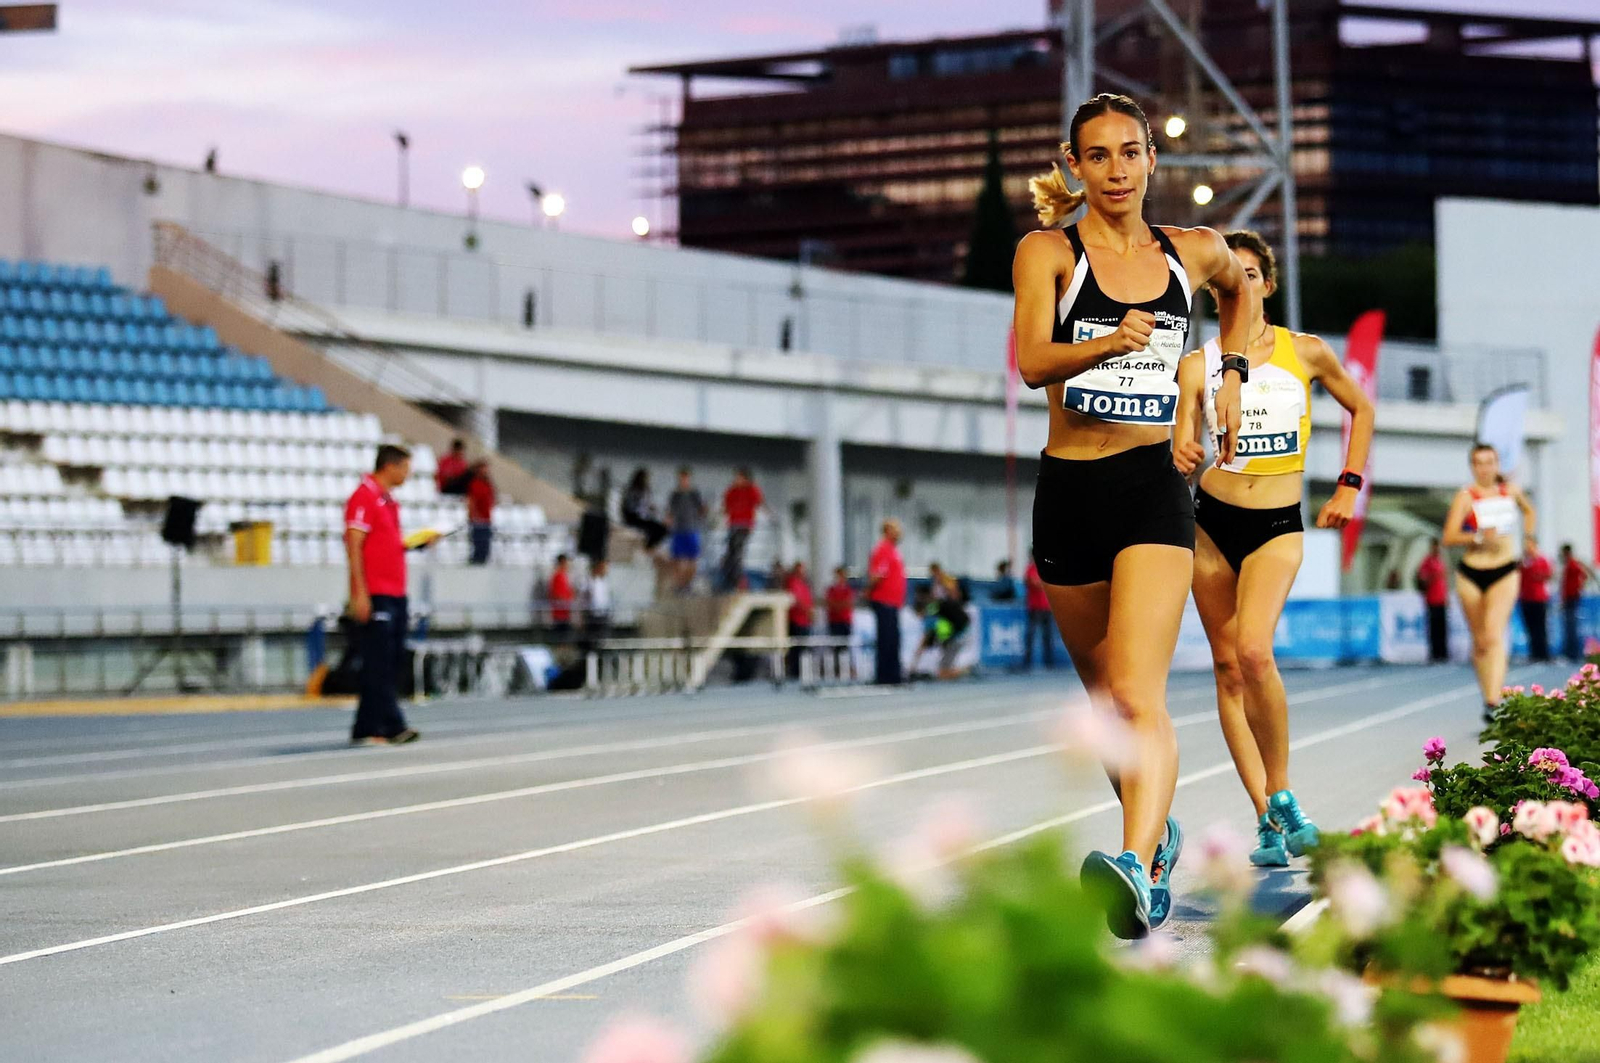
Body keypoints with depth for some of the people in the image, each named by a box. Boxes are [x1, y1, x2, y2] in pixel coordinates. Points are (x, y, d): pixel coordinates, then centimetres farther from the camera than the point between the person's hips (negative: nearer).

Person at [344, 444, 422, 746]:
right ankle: (392, 726, -9)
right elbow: (353, 546, -15)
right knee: (378, 662, -8)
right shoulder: (364, 497, -10)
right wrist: (360, 593, -19)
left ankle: (366, 729, 11)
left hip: (395, 594, 10)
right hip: (375, 596, -9)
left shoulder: (389, 500, 19)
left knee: (391, 662, 8)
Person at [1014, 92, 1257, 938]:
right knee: (1104, 700, 15)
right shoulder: (1047, 252, -2)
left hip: (1154, 487, -1)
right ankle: (1156, 831, 40)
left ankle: (1137, 867, -36)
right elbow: (1033, 362, -18)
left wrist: (1231, 377, 19)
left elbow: (1241, 292, 32)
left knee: (1138, 694, -20)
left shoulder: (1195, 252, 7)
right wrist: (1112, 343, -35)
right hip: (1069, 489, 1)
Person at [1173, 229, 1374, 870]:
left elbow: (1361, 409, 18)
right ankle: (1268, 817, 8)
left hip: (1278, 526, -2)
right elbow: (1182, 449, -4)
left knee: (1254, 653, -24)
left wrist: (1348, 487, 11)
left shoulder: (1306, 353, 2)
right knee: (1227, 668, 1)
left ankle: (1282, 796, -7)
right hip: (1213, 521, 3)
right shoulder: (1198, 365, 3)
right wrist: (1181, 458, -27)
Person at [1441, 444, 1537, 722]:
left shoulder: (1511, 491, 5)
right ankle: (1488, 697, 23)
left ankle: (1494, 703, -27)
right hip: (1471, 574, 0)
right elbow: (1449, 537, -14)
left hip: (1504, 573, 0)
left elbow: (1528, 510, 29)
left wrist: (1526, 536, 17)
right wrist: (1478, 536, -27)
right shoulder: (1466, 497, -5)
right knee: (1480, 641, 8)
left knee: (1495, 636, -17)